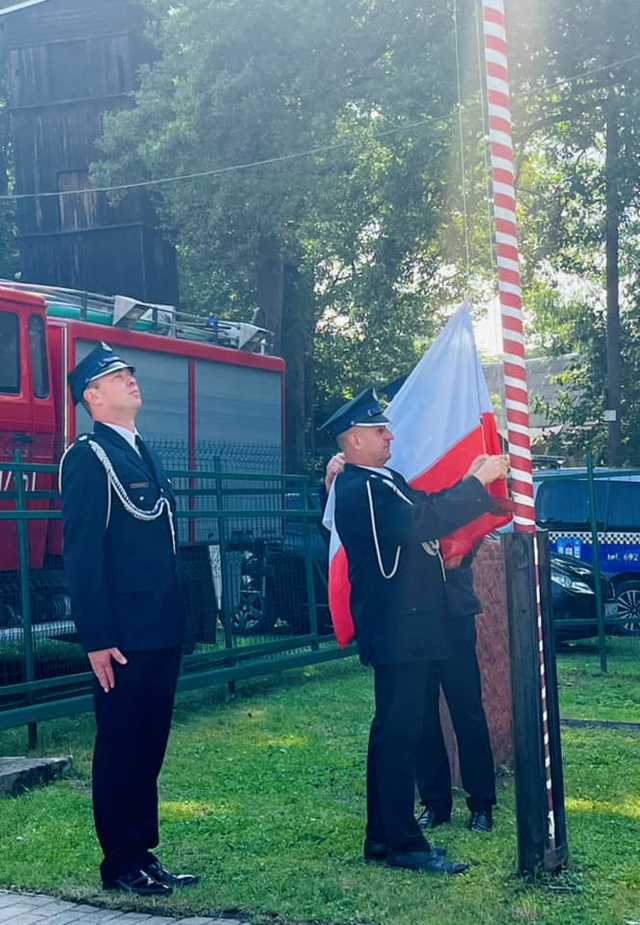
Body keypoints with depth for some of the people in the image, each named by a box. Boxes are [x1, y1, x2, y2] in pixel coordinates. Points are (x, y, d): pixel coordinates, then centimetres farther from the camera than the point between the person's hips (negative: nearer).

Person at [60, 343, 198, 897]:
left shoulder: (146, 456, 17)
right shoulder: (89, 457, -10)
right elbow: (83, 555, -16)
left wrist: (176, 624, 17)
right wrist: (97, 639, -20)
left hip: (161, 633, 8)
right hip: (122, 639, -8)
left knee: (149, 746, 13)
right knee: (120, 748, 1)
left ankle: (144, 853, 22)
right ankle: (121, 863, 11)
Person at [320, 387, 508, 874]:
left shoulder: (384, 481, 17)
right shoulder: (360, 489, -16)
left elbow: (427, 507, 14)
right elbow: (421, 523, -28)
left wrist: (474, 478, 1)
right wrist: (478, 480, -23)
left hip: (407, 627, 11)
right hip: (396, 629, -11)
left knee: (395, 731, 14)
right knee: (399, 733, -7)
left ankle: (383, 836, 22)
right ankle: (404, 843, -2)